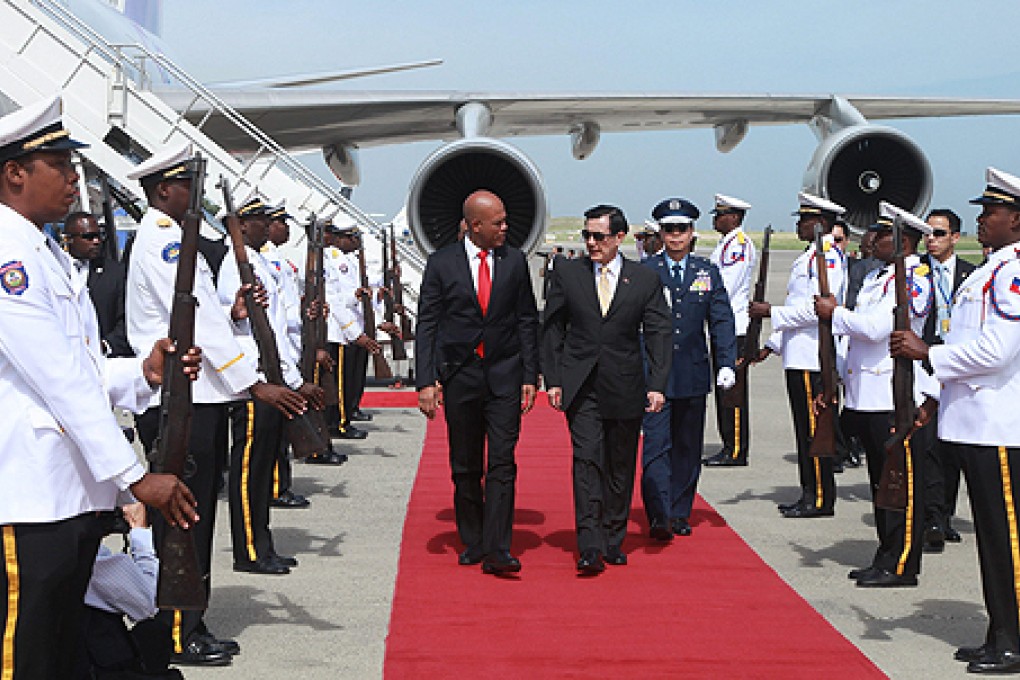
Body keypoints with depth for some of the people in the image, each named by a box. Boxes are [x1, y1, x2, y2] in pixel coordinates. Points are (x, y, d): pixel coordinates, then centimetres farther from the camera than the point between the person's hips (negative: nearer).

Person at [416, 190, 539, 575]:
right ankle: (472, 543, 21)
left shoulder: (515, 262, 5)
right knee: (465, 467, 8)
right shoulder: (442, 264, 0)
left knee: (502, 464, -8)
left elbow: (527, 322, 8)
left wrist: (530, 377, 2)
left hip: (505, 374, 0)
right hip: (460, 375, 0)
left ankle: (497, 550, -9)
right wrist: (426, 381, -7)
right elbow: (426, 324, 0)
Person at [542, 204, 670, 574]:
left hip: (625, 388, 1)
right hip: (581, 388, -1)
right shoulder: (567, 273, 4)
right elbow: (552, 329, 7)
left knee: (621, 467, 9)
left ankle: (613, 541, 22)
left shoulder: (645, 279, 3)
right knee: (587, 460, -12)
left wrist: (657, 385, -8)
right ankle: (590, 547, -14)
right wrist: (553, 380, 0)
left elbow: (658, 334, 1)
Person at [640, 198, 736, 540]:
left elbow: (722, 321, 6)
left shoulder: (708, 272, 8)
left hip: (693, 374, 3)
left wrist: (727, 364, -4)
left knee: (687, 448, 10)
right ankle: (659, 516, -13)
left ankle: (680, 514, 20)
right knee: (656, 446, -9)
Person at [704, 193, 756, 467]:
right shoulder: (728, 243, 18)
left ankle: (736, 451, -3)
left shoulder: (738, 244, -13)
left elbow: (724, 289, -19)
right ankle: (729, 447, 16)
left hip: (733, 329, -10)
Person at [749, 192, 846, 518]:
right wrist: (772, 345, 20)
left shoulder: (828, 256, -14)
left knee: (814, 429, -6)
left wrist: (771, 312, -15)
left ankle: (821, 500, 0)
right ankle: (809, 494, 19)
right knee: (805, 429, 13)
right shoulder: (809, 257, 19)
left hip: (812, 359, -10)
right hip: (800, 357, 10)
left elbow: (814, 308, -22)